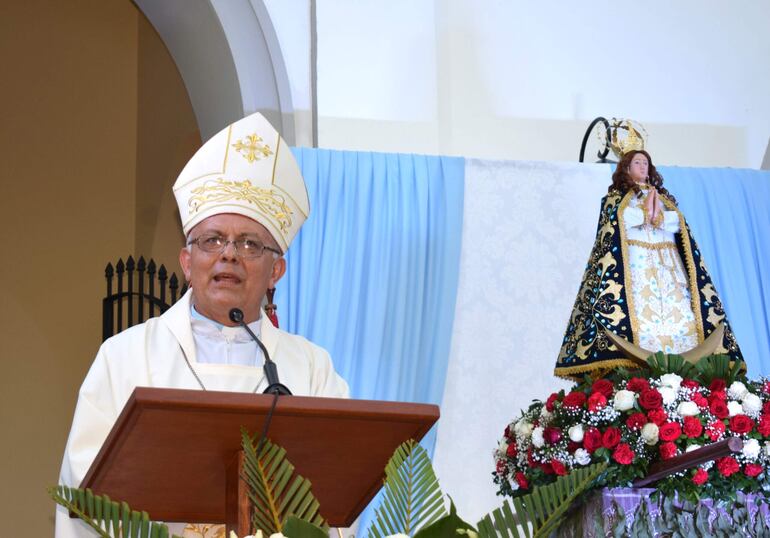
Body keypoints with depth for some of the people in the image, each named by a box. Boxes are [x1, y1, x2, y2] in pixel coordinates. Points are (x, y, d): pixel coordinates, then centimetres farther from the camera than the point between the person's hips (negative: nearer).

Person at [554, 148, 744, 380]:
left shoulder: (663, 195, 24)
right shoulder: (617, 195, 13)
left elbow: (678, 222, 9)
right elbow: (620, 220, -6)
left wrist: (657, 217, -7)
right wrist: (647, 211, -2)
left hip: (666, 262, 4)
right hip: (635, 261, -4)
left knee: (677, 311, -12)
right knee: (639, 308, -20)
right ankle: (641, 367, -28)